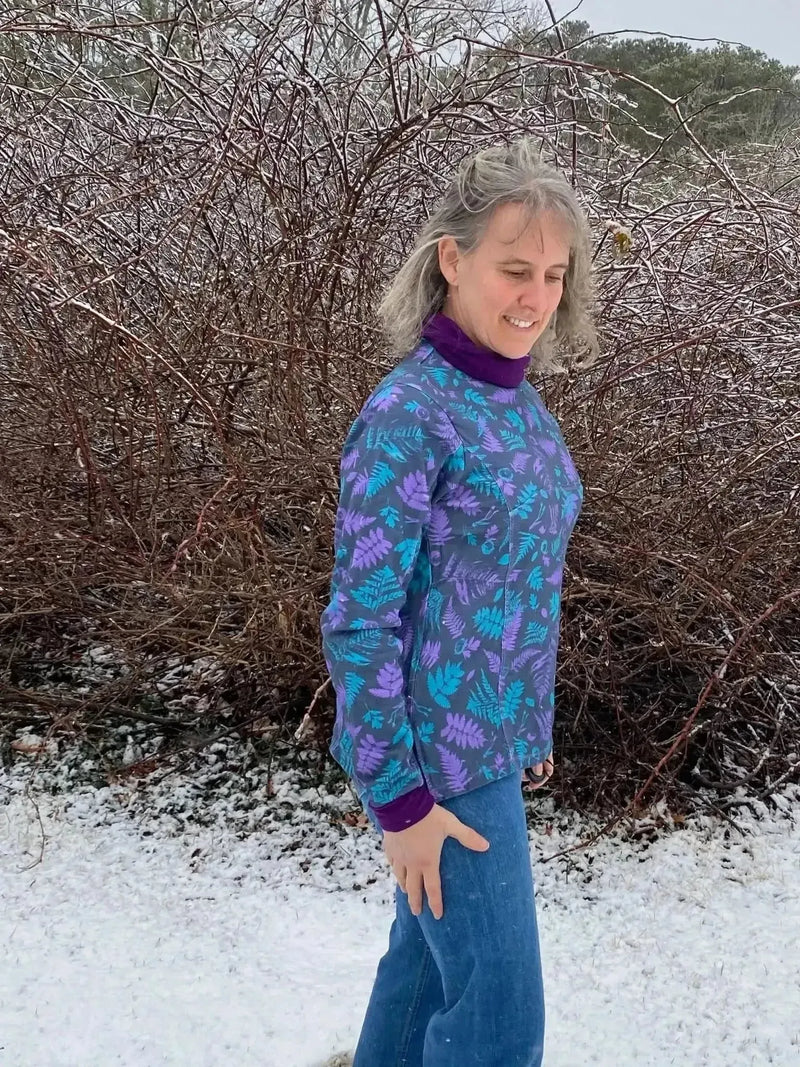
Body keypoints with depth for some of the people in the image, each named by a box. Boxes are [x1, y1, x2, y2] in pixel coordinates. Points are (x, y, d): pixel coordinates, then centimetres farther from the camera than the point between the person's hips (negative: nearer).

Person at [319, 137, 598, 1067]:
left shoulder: (516, 402, 5)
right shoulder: (407, 414, -21)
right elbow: (357, 619, -20)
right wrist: (397, 797, -17)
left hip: (496, 733, 8)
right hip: (439, 754, -8)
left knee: (434, 947, 24)